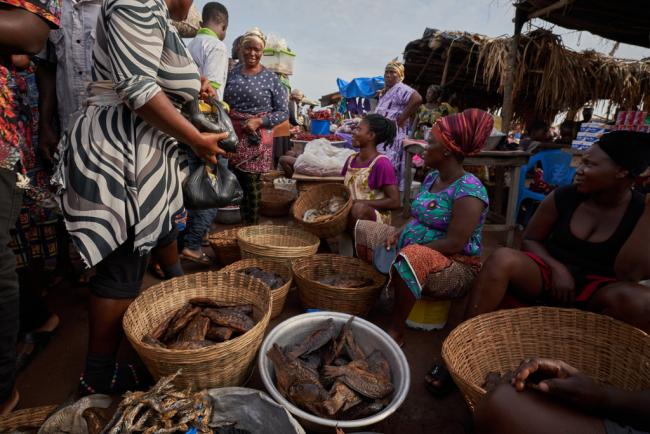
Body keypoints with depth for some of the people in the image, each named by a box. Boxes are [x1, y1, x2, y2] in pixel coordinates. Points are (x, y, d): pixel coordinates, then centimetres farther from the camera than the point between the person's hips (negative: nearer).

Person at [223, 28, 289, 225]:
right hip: (232, 137, 3)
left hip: (256, 140, -3)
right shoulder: (231, 73, 11)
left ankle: (252, 228, 16)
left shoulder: (271, 79, 1)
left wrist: (259, 122, -13)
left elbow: (283, 112, -1)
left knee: (252, 186, 1)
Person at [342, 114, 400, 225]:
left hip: (375, 216, -6)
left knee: (359, 208, -35)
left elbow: (395, 202, -17)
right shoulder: (351, 159, 6)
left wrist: (358, 202, -20)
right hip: (348, 214, 7)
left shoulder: (381, 163, -14)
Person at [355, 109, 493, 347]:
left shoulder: (468, 190, -21)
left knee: (412, 259, -42)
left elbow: (454, 244, -26)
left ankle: (396, 331, -22)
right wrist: (398, 235, -6)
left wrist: (409, 249, -23)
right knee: (364, 230, 8)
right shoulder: (431, 177, 5)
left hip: (456, 267, -9)